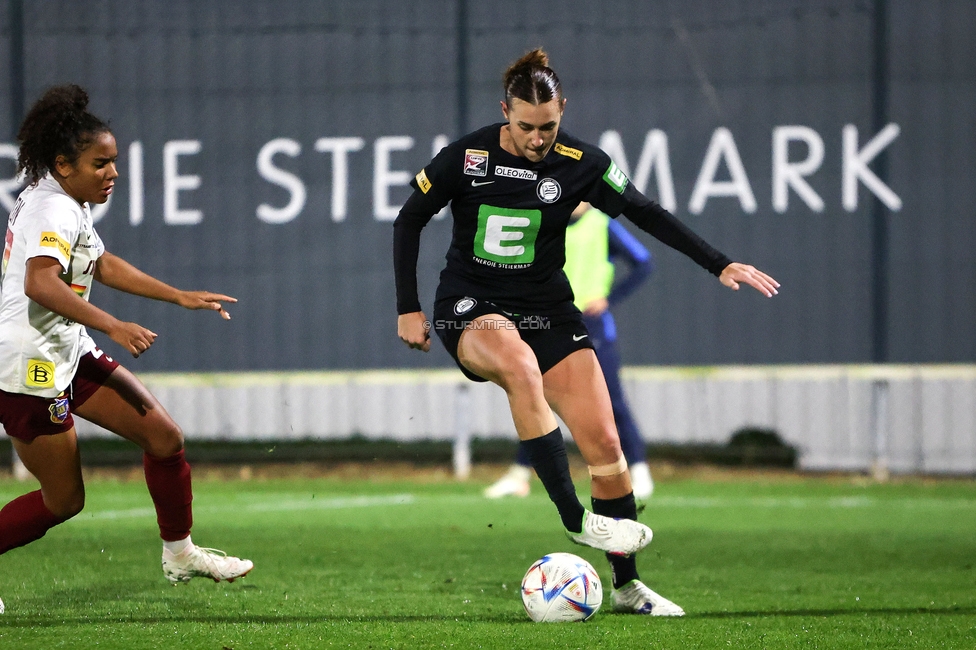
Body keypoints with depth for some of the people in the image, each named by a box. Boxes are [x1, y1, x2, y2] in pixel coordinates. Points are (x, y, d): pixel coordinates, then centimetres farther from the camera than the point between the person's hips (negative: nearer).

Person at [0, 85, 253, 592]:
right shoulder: (52, 212, -20)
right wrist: (114, 327, -44)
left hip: (68, 353, 10)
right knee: (62, 501, -2)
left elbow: (102, 265, 28)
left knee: (163, 436, 7)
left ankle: (180, 554, 23)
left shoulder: (69, 206, 13)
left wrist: (180, 297, 25)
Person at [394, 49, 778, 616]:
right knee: (520, 363, -39)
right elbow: (409, 221, 1)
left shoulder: (579, 163, -6)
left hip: (546, 308, 3)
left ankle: (627, 585, 7)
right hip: (471, 309, -3)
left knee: (604, 443, -8)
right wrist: (408, 308, -3)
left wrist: (720, 265, -3)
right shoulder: (467, 156, -11)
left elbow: (647, 213, 2)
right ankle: (575, 519, -34)